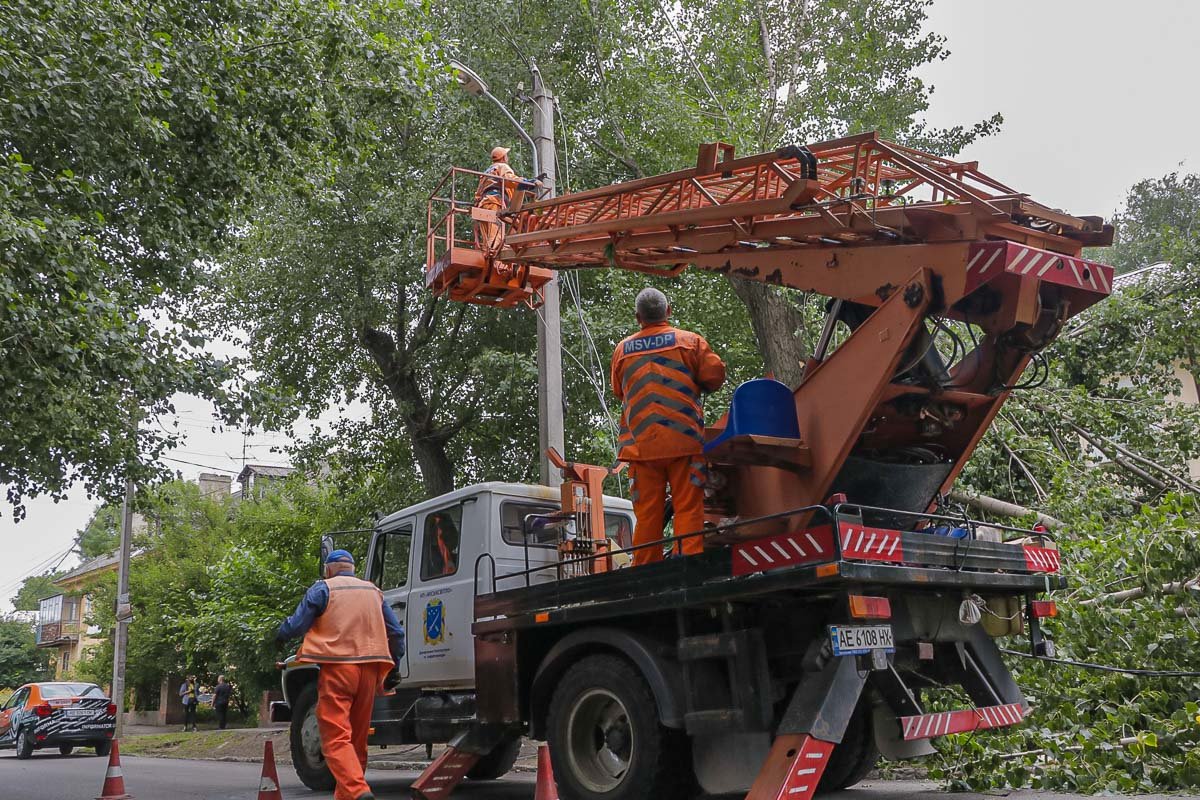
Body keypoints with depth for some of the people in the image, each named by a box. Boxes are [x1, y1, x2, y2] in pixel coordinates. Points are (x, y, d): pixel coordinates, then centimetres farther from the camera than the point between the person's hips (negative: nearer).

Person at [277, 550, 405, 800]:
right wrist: (393, 667, 23)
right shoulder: (373, 591, 17)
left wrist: (280, 635, 18)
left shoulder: (323, 588, 2)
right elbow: (396, 632, 15)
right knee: (357, 738, 15)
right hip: (370, 669, 5)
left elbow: (297, 625, -3)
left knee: (336, 737, -8)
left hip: (336, 668, -5)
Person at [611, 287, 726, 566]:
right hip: (684, 440, -2)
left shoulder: (622, 349, 9)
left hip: (641, 444, 2)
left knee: (647, 513, 5)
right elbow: (715, 375, 0)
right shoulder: (690, 341, 2)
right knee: (689, 508, 0)